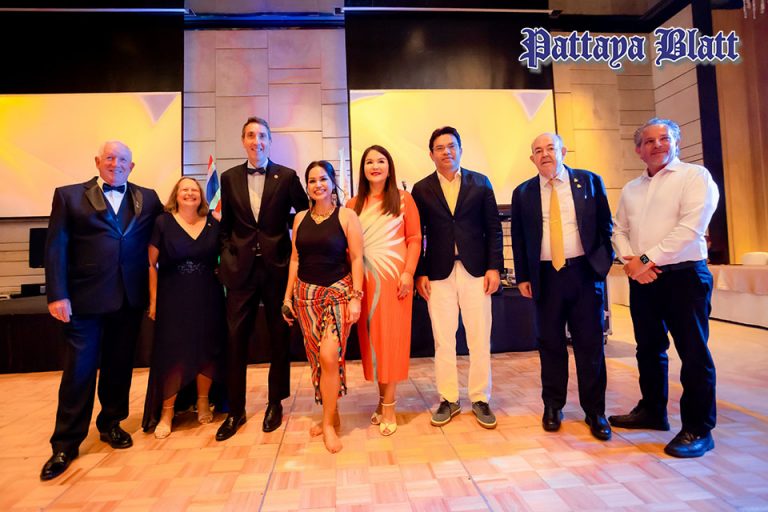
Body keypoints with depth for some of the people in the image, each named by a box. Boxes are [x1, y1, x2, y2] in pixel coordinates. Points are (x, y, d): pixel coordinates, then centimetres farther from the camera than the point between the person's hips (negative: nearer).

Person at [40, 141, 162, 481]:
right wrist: (57, 295, -9)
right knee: (78, 371, 4)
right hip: (85, 298, -2)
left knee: (119, 367, 13)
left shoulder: (147, 199, 11)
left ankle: (111, 424, 32)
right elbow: (55, 247, -2)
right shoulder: (69, 196, 5)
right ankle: (65, 444, 18)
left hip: (130, 299, 2)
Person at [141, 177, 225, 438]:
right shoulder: (163, 222, -2)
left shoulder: (213, 224, 4)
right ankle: (166, 413, 18)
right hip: (173, 299, -2)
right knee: (172, 354, 2)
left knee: (206, 351, 7)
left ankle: (203, 403, 28)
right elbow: (151, 263, -1)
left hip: (208, 299, 2)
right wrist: (153, 300, -5)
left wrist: (222, 286, -2)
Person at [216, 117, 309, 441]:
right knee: (235, 338, 3)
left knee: (278, 337, 8)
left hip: (277, 266, -1)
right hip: (241, 268, 2)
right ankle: (235, 410, 18)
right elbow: (226, 224, 13)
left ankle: (275, 403, 26)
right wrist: (227, 255, 4)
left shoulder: (287, 176, 1)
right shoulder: (229, 178, 9)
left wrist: (295, 252, -2)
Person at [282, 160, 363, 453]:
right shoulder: (300, 218, 9)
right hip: (306, 293, 4)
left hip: (338, 292, -4)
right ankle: (331, 415, 24)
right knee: (316, 358, 7)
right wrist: (288, 295, 10)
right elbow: (295, 259, 12)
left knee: (329, 356, -13)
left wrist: (355, 297, -11)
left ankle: (329, 423, 5)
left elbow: (356, 258, -6)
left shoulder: (346, 216, -3)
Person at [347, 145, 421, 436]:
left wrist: (408, 273, -13)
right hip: (365, 280, 3)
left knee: (391, 337, 1)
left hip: (394, 277, -2)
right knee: (371, 338, 7)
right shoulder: (354, 204, 9)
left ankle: (388, 405, 10)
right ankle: (383, 398, 20)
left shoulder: (403, 199, 3)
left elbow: (414, 238, -2)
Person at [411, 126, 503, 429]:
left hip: (475, 270, 1)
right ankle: (448, 400, 20)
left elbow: (493, 229, 5)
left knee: (480, 338, 5)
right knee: (443, 340, 6)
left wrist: (494, 267, -3)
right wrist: (420, 274, -2)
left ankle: (480, 399, 20)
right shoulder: (421, 190, 6)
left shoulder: (480, 183, 7)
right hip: (438, 273, 0)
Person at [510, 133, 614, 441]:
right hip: (546, 276, 1)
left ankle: (595, 412, 19)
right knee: (550, 343, 9)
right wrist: (522, 277, 4)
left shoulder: (590, 181, 6)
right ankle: (553, 406, 24)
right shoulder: (523, 193, 7)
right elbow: (518, 239, 8)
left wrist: (605, 263, -2)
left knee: (590, 343, 5)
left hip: (585, 272, 0)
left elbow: (605, 225, 6)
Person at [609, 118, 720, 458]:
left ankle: (698, 430, 11)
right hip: (642, 278, 6)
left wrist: (647, 259, -15)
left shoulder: (695, 176, -2)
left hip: (684, 275, -6)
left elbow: (690, 227, -14)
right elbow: (619, 231, 12)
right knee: (649, 349, 14)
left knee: (693, 353, 0)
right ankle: (652, 411, 29)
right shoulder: (631, 189, 16)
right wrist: (630, 261, -6)